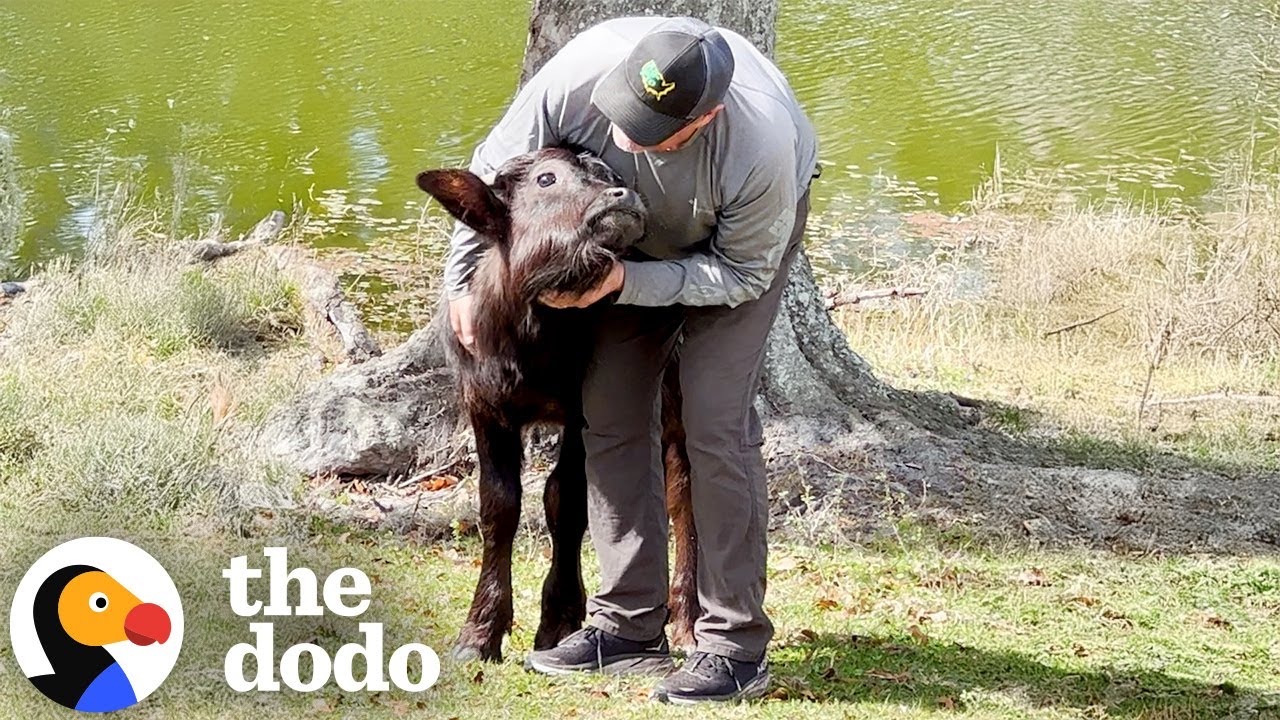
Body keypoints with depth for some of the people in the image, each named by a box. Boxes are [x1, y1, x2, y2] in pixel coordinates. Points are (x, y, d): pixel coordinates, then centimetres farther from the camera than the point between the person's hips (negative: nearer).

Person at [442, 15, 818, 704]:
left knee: (715, 416, -16)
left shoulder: (761, 148, -42)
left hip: (745, 237, -4)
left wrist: (624, 282, -34)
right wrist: (461, 280, -9)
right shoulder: (579, 74, -35)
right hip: (638, 233, 4)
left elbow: (742, 274, -24)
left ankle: (735, 644, -10)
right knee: (609, 409, -2)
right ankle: (630, 623, 7)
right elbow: (492, 171, -15)